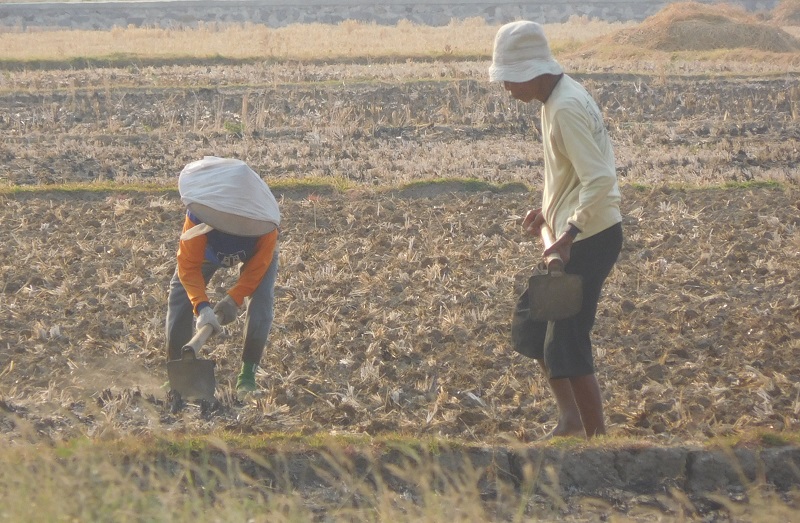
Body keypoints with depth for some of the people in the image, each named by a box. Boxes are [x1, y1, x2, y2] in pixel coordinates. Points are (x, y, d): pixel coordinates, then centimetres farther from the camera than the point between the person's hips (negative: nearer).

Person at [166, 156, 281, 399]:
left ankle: (247, 376, -12)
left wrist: (234, 299, -42)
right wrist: (201, 306, -52)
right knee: (179, 293, -13)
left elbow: (258, 265, -31)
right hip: (209, 250, 1)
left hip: (254, 254, -1)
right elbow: (188, 265, -39)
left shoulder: (264, 222, -42)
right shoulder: (198, 215, -43)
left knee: (261, 298, -22)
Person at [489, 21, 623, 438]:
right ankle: (570, 418, 21)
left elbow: (600, 180, -28)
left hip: (590, 239, -10)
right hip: (578, 235, 10)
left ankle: (596, 435, 6)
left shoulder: (566, 109, -21)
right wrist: (548, 211, 12)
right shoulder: (557, 98, 9)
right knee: (528, 323, 16)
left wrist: (568, 235, -30)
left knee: (566, 341, -5)